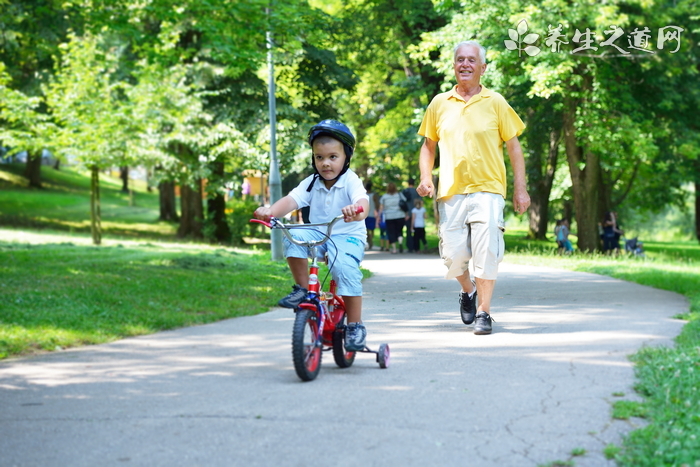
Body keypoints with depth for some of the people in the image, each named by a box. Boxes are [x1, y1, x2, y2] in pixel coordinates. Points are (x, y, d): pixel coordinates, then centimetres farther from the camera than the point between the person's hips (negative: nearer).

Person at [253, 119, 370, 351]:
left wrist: (357, 210, -57)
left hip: (348, 236, -4)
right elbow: (292, 199, -13)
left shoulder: (351, 181, -11)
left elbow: (363, 201, -31)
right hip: (317, 234, 4)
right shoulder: (311, 183, 2)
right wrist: (271, 211, -33)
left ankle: (355, 325, -16)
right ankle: (302, 289, -9)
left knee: (345, 268, -31)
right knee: (293, 237, -24)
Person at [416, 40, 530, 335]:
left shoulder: (495, 103, 4)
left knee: (486, 252, -10)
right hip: (451, 192, 2)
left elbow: (514, 147, 7)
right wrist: (425, 177, 2)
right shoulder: (439, 104, 10)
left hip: (487, 190, -2)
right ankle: (468, 291, 32)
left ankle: (483, 312, 4)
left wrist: (520, 189, 1)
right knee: (453, 254, 1)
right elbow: (428, 145, 19)